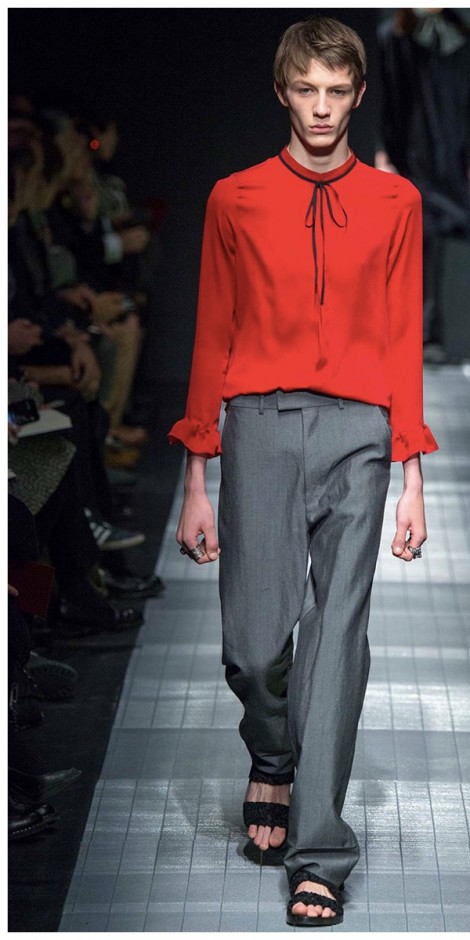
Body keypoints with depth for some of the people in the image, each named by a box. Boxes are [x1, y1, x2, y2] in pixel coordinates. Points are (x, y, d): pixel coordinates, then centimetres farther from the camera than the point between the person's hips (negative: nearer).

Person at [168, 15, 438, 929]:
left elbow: (404, 341, 9)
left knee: (338, 635, -4)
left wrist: (412, 480, 3)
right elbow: (212, 340, 9)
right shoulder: (235, 200, 8)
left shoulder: (394, 203, 9)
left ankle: (317, 859, 0)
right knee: (255, 638, -6)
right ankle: (273, 759, 28)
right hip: (261, 424, 0)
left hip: (358, 429, 0)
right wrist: (197, 483, 6)